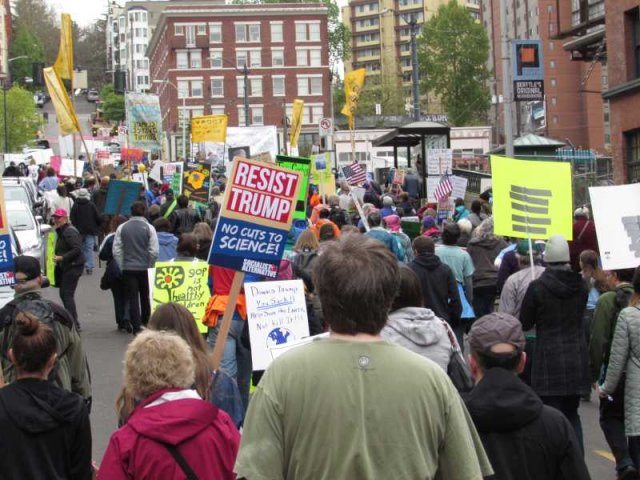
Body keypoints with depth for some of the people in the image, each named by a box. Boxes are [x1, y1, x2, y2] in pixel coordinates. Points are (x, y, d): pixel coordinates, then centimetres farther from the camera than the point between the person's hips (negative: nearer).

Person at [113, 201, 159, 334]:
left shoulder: (122, 228, -1)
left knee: (132, 298, 2)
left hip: (128, 268, 0)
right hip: (144, 268, 0)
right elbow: (154, 252, -8)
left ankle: (136, 327, -2)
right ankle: (146, 322, 28)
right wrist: (149, 266, 7)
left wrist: (122, 267, 7)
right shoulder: (149, 228, -6)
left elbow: (116, 251, -2)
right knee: (145, 297, 18)